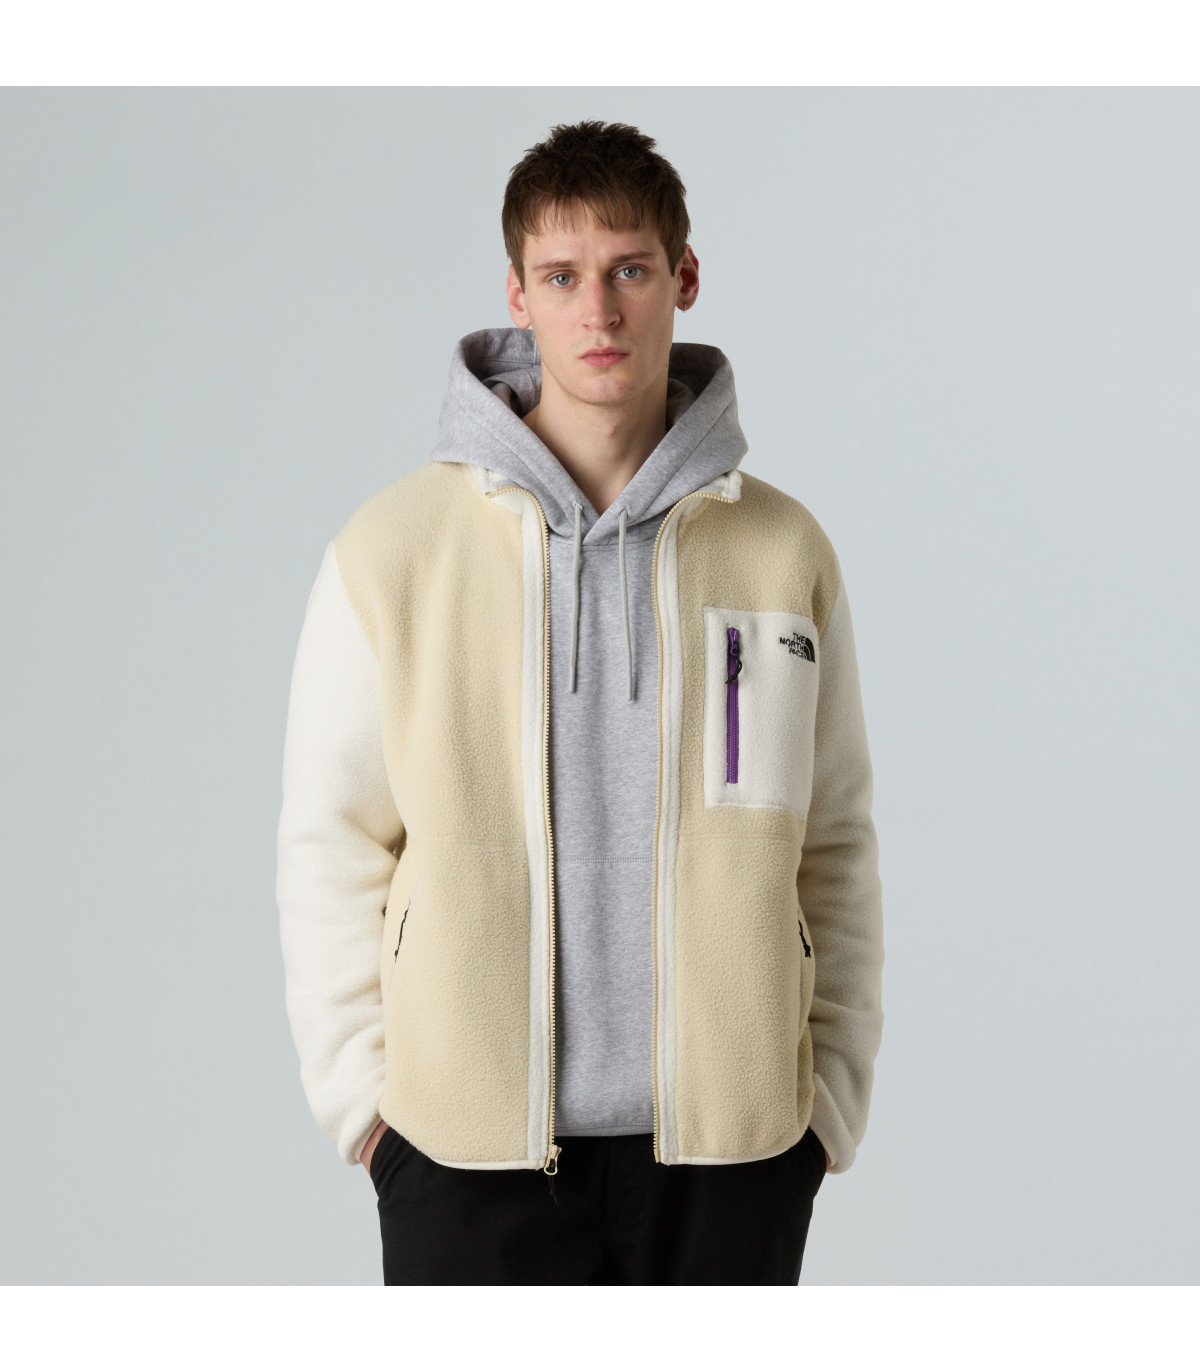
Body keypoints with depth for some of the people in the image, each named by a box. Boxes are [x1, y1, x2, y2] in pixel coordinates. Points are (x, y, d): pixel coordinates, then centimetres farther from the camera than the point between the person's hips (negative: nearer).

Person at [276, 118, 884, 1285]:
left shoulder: (782, 550, 3)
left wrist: (833, 1093, 5)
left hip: (728, 1145, 1)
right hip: (469, 1145, -1)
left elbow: (834, 847, 9)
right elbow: (330, 842, 3)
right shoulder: (394, 548, -1)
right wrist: (358, 1089, -2)